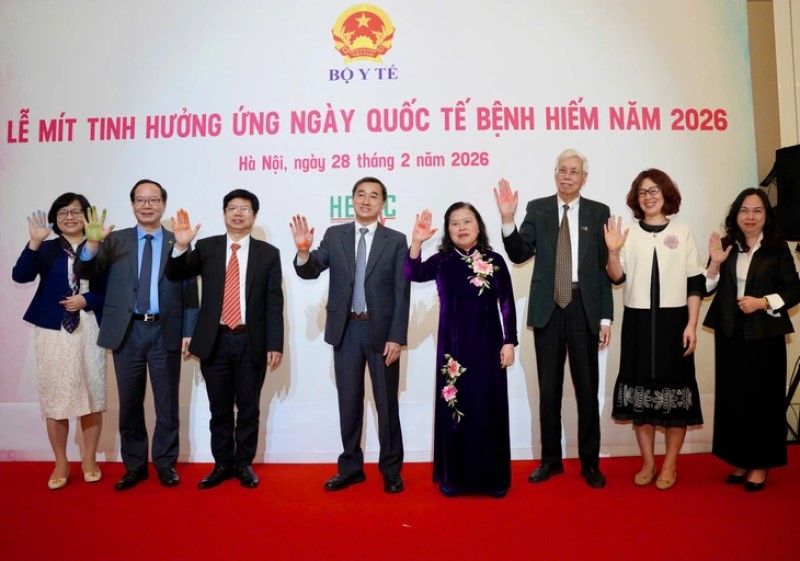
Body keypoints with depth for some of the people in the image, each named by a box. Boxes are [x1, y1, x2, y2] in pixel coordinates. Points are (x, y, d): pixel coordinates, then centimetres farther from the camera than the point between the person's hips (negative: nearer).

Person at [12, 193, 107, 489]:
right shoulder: (46, 249, 5)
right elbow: (20, 276, -12)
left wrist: (87, 301, -14)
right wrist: (35, 242, -22)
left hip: (89, 330, -1)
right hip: (53, 331, 1)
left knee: (92, 394, 6)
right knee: (54, 396, 7)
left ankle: (89, 460, 22)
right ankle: (60, 464, 22)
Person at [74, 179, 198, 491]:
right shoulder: (115, 240, 6)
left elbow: (190, 290, 1)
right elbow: (84, 272, -5)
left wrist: (189, 332, -3)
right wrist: (93, 242, -23)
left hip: (165, 332, -1)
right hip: (127, 331, 2)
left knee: (166, 402, 9)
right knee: (130, 403, 11)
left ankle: (165, 463, 23)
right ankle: (134, 465, 26)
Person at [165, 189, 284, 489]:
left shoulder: (268, 253, 2)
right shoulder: (206, 247, 6)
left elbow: (274, 303, -1)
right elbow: (174, 275, -4)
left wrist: (274, 345, -7)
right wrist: (181, 246, -22)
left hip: (251, 342, -1)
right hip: (215, 341, 1)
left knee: (248, 408, 10)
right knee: (219, 409, 12)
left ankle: (244, 464, 26)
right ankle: (222, 464, 27)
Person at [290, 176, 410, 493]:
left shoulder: (396, 241, -2)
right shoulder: (334, 236, 5)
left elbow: (402, 293, -5)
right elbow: (310, 272, -4)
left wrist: (396, 337, -11)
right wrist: (304, 251, -26)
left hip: (381, 331, -2)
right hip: (346, 330, 2)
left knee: (387, 403, 9)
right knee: (349, 404, 12)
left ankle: (391, 470, 24)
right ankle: (350, 468, 27)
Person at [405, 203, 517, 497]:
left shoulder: (495, 261, 0)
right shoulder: (441, 261, 1)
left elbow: (507, 304, 1)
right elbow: (414, 274, -17)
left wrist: (509, 342, -4)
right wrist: (416, 242, -31)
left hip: (487, 345, 0)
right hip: (453, 347, 1)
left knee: (488, 408, 6)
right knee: (454, 408, 6)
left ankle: (493, 477, 21)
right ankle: (454, 476, 20)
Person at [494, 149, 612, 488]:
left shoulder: (599, 212, 3)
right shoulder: (537, 209, 4)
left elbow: (605, 268, 1)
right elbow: (519, 255, -4)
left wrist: (606, 317, -2)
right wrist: (508, 219, -19)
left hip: (584, 309, 0)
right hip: (548, 308, 1)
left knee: (587, 388, 8)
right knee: (549, 388, 9)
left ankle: (590, 462, 22)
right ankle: (550, 459, 23)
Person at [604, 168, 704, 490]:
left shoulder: (682, 232, 3)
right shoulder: (628, 233, 5)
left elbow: (695, 283, 2)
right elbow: (617, 278, 0)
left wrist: (691, 325, -4)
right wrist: (612, 251, -17)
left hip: (673, 320, -1)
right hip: (638, 321, 1)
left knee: (674, 389, 3)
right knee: (642, 388, 6)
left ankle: (670, 465, 17)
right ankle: (648, 463, 19)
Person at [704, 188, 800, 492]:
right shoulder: (725, 246, 5)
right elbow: (706, 288, 1)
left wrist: (762, 302, -15)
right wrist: (715, 263, -13)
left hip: (765, 334, -2)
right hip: (729, 333, 3)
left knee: (763, 397, 3)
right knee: (733, 397, 7)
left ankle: (761, 464, 16)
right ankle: (740, 460, 21)